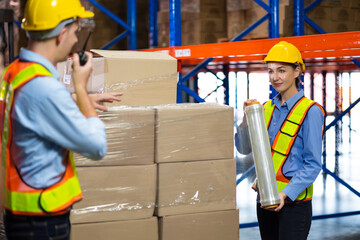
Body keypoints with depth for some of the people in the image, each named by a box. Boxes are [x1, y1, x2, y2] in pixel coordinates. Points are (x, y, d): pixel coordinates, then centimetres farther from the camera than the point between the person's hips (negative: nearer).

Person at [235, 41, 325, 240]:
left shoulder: (310, 111, -10)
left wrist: (286, 193, -23)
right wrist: (247, 118, -6)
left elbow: (313, 165, -12)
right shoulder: (267, 108, 9)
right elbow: (243, 148, 10)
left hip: (294, 202, -6)